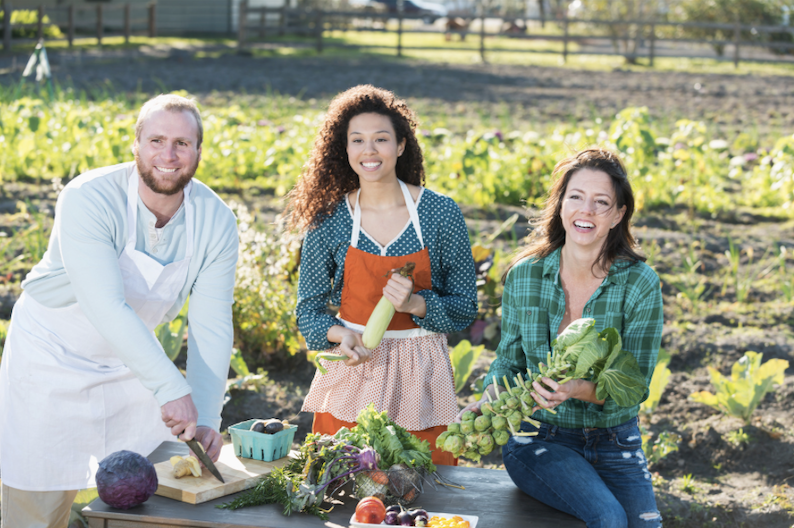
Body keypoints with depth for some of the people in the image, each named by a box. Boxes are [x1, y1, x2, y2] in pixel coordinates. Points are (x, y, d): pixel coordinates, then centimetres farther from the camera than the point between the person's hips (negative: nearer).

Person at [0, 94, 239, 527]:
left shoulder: (215, 222, -14)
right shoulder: (87, 199, -28)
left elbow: (211, 327, -15)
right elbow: (106, 308, -37)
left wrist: (206, 419, -26)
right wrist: (171, 389, -42)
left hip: (131, 357, 4)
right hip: (53, 356, -4)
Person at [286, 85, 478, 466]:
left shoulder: (441, 213, -5)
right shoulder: (329, 220, -2)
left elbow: (465, 308, 0)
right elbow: (308, 309, 5)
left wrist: (415, 305, -18)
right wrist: (338, 335, -15)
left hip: (418, 376, 0)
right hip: (351, 370, 1)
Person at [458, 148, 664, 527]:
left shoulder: (639, 283, -8)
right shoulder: (524, 275, -3)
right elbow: (509, 360, 8)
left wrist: (579, 390, -29)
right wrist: (490, 399, -14)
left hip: (614, 442, 1)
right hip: (539, 439, -1)